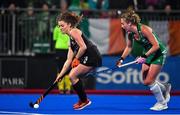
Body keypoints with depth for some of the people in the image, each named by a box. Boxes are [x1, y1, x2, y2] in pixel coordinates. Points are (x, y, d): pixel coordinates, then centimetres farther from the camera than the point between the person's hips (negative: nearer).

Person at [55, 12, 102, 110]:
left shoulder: (74, 32, -6)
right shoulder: (71, 40, 21)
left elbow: (83, 47, -18)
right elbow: (69, 61, 20)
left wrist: (76, 59, -3)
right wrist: (60, 75, 17)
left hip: (92, 57, -10)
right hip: (88, 58, 10)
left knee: (72, 76, -9)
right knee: (73, 76, 15)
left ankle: (84, 100, 1)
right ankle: (82, 99, 23)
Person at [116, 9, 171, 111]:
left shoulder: (144, 29, -30)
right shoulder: (130, 33, -7)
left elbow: (156, 45, -27)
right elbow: (129, 47, 10)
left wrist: (144, 56, -29)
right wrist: (122, 59, -1)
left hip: (158, 53, -7)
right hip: (148, 54, 8)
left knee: (149, 81, -10)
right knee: (146, 81, 5)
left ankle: (162, 103, 8)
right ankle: (165, 87, 32)